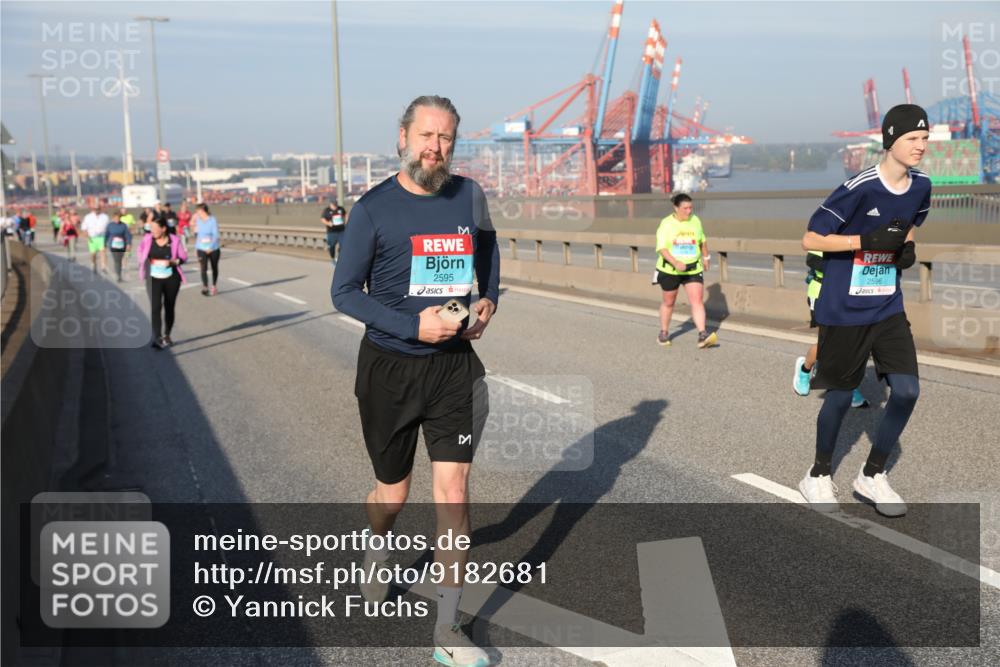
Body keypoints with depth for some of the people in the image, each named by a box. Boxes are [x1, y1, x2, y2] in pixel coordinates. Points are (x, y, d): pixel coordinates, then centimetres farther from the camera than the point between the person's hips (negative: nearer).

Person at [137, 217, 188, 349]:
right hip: (153, 279, 0)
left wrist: (172, 261, -20)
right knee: (155, 307, -14)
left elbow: (183, 257, -2)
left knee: (169, 307, 11)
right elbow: (140, 252, 13)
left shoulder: (174, 240, -8)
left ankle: (167, 335, 29)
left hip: (171, 278, 0)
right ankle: (157, 338, -20)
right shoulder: (147, 239, -3)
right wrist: (144, 261, -4)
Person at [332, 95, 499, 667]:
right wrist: (413, 326, -20)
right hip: (390, 367, -2)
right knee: (393, 492, 13)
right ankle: (376, 561, 49)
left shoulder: (469, 196, 0)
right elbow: (344, 291, -8)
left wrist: (488, 301, 4)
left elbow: (488, 248, 21)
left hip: (455, 365, 2)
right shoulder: (374, 208, -10)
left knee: (454, 492, -4)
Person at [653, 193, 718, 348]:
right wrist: (675, 262, -30)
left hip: (693, 269, 2)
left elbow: (702, 240, 17)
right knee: (668, 302, 13)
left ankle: (703, 336, -18)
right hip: (670, 270, -2)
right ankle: (663, 333, 31)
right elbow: (661, 248, -17)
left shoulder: (695, 221, 0)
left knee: (697, 301, -12)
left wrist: (706, 257, 25)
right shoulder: (666, 224, -10)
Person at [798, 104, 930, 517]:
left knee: (907, 390, -3)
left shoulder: (921, 186, 1)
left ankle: (872, 476, 15)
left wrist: (907, 247, -1)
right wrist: (869, 241, -25)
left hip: (888, 307, 6)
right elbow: (810, 239, -18)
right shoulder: (859, 188, -20)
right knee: (840, 395, 6)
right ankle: (819, 474, 29)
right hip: (844, 311, -5)